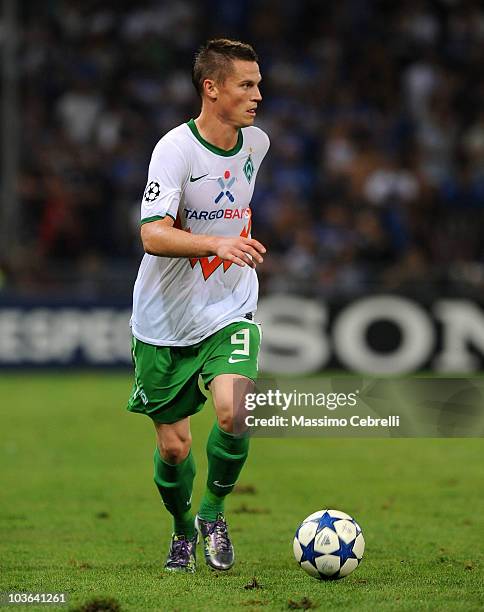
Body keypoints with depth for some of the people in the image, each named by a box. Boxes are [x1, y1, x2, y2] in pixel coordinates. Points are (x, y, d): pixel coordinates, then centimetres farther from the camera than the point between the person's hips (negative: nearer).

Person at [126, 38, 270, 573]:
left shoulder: (256, 143, 0)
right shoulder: (176, 149, -18)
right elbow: (153, 234, -30)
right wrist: (216, 244, -44)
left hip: (229, 312, 3)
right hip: (165, 321, -3)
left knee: (233, 413, -22)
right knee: (173, 447, 4)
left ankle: (214, 511, 4)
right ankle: (182, 529, 33)